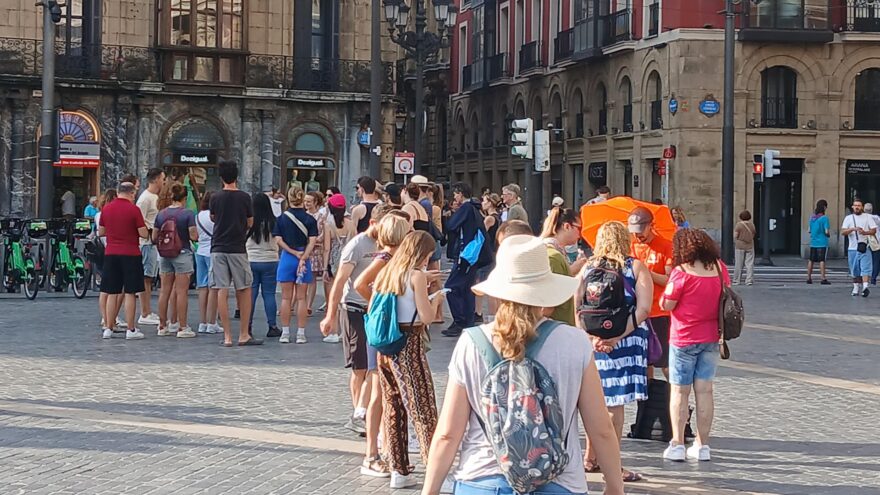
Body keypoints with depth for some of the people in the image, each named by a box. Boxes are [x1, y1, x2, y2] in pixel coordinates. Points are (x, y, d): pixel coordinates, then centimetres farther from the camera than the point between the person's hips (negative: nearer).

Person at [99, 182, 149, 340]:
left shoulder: (106, 209, 5)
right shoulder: (133, 209, -9)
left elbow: (100, 232, 13)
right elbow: (143, 234, -10)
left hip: (110, 254, 4)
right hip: (130, 254, -4)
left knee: (112, 293, 10)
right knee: (129, 293, 0)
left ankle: (109, 328, 11)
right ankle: (131, 330, 0)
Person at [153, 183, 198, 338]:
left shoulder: (161, 214, 4)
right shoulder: (187, 214, -10)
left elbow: (154, 238, 7)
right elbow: (193, 236, -14)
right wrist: (196, 236, 8)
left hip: (164, 255, 5)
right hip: (182, 254, -5)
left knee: (165, 291, 9)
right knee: (182, 292, -2)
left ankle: (162, 326, 14)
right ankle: (182, 328, -2)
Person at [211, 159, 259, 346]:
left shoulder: (216, 197, 0)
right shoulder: (244, 197, -3)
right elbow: (250, 223, 6)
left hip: (218, 248, 1)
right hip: (238, 248, -1)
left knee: (222, 292, 1)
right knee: (244, 291, 9)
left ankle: (227, 336, 0)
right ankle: (244, 335, 8)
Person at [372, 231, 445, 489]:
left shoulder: (385, 273, 9)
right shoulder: (417, 275, -11)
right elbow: (427, 317, -15)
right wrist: (436, 300, 5)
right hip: (409, 346, -7)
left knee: (393, 409, 12)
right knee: (424, 410, -2)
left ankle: (399, 471, 15)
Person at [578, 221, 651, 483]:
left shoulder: (587, 268, 6)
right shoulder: (636, 267, -2)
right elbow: (643, 309, -13)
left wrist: (591, 337, -10)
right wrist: (615, 337, -16)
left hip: (593, 341, 4)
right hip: (625, 341, -4)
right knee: (615, 403, 0)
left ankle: (591, 458, 27)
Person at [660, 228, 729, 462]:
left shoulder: (682, 272, -15)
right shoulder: (719, 268, 2)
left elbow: (666, 305, -11)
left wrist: (668, 282, 3)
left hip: (684, 339, -5)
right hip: (711, 339, 5)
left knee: (679, 391, 4)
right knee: (704, 390, 7)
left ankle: (677, 444, 3)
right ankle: (702, 445, 10)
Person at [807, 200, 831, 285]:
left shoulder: (812, 217, 6)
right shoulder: (824, 218, -13)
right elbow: (827, 232, -15)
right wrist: (829, 234, 5)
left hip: (813, 242, 6)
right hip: (822, 243, -6)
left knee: (811, 260, 11)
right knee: (822, 260, -5)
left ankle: (809, 278, 16)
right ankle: (823, 279, -7)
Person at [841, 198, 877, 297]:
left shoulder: (868, 217, 7)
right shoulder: (848, 218, 9)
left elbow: (874, 230, 1)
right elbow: (842, 232, -1)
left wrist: (865, 232, -19)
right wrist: (853, 229, -18)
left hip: (865, 248, -2)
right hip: (852, 248, 2)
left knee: (865, 268, -15)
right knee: (855, 270, 8)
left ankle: (865, 287, -25)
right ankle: (856, 287, 21)